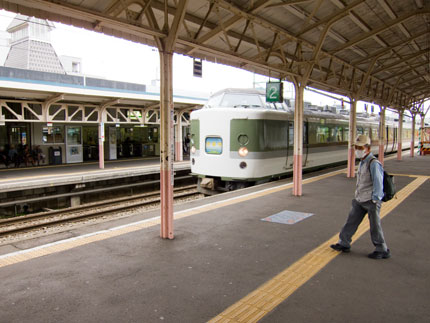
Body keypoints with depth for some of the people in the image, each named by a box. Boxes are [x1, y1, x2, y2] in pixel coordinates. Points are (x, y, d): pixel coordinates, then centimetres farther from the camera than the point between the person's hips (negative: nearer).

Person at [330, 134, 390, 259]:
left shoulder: (374, 163, -18)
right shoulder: (362, 162, 11)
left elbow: (378, 183, -19)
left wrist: (375, 200, -17)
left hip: (371, 201, -9)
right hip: (360, 200, 9)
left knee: (375, 226, 2)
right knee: (351, 221, 13)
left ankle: (382, 251, 17)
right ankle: (344, 244, 24)